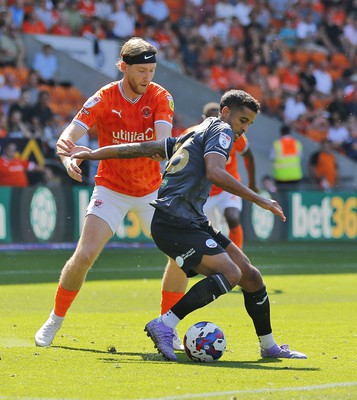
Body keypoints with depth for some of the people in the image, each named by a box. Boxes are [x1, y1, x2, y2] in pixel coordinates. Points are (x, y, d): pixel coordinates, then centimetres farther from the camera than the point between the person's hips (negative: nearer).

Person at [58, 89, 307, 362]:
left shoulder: (192, 136, 26)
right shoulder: (221, 130, -1)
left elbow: (142, 148, 25)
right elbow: (214, 173, -19)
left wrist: (92, 154, 29)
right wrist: (260, 200, -17)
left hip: (193, 223, 10)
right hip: (175, 224, -10)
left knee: (250, 276, 7)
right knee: (230, 273, -24)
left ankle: (269, 346, 17)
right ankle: (164, 325, -23)